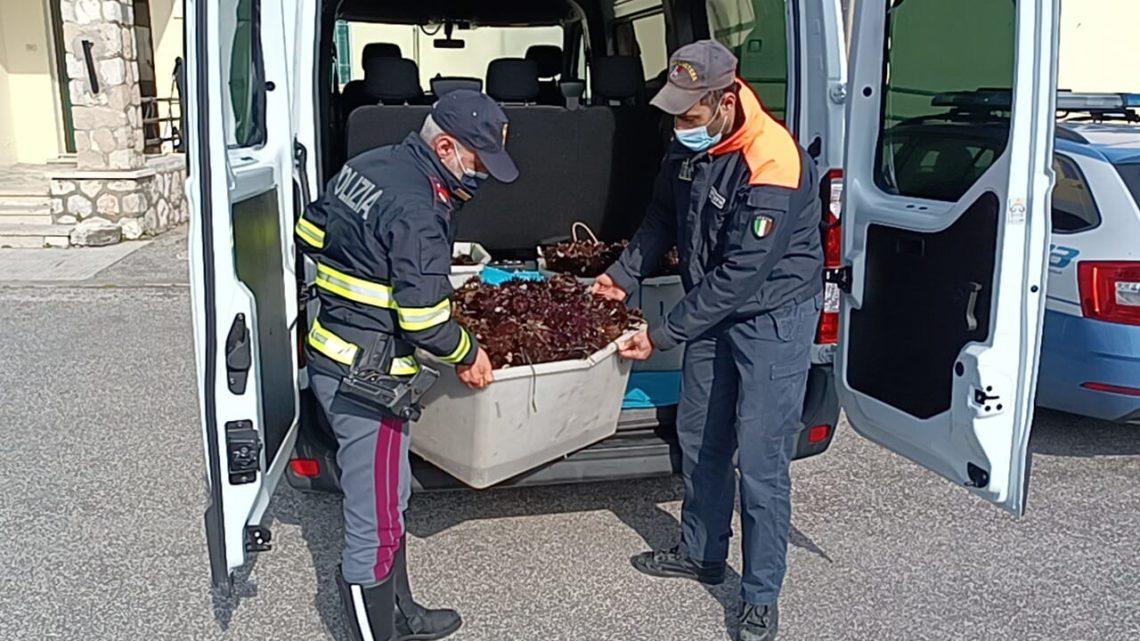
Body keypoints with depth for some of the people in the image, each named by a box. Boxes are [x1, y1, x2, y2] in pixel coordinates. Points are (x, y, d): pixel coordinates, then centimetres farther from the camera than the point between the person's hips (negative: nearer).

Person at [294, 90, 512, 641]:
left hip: (329, 353, 11)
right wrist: (467, 355, -4)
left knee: (390, 497, 22)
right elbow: (424, 318, -21)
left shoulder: (367, 166, 6)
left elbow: (310, 234, 15)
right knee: (375, 526, 1)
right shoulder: (417, 211, -23)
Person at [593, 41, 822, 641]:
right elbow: (663, 217, 14)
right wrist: (622, 276, 3)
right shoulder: (690, 144, -4)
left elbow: (740, 275, -28)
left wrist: (661, 336, -23)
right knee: (699, 438, 16)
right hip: (712, 305, 8)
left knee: (760, 461, -4)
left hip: (773, 315, -8)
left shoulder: (772, 165, -29)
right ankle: (701, 553, 36)